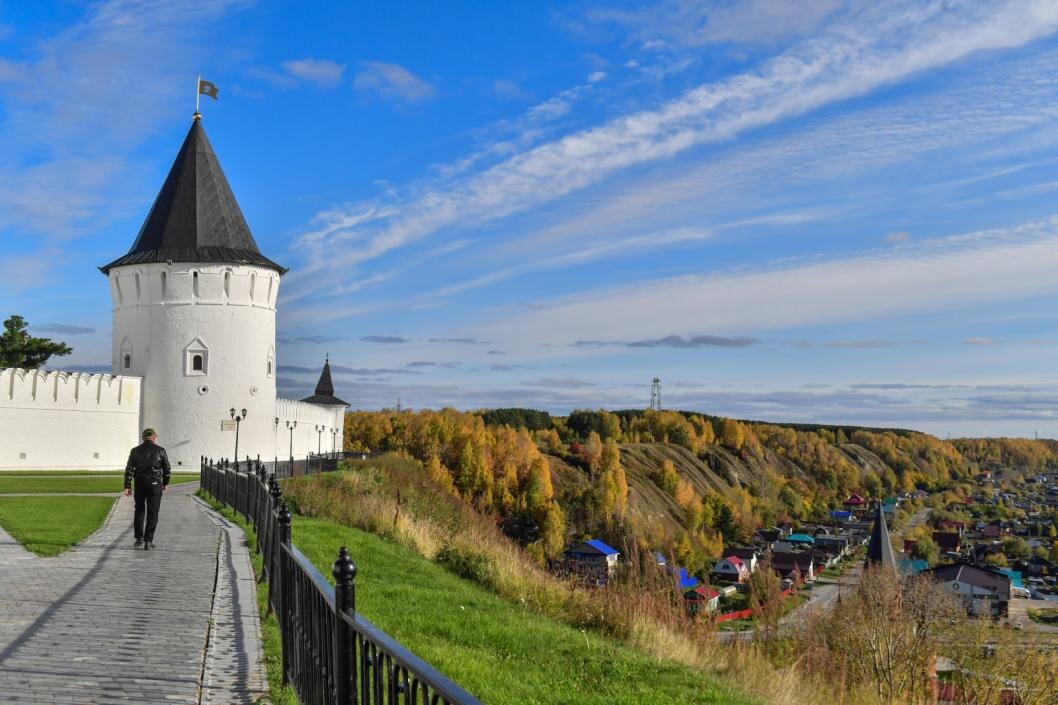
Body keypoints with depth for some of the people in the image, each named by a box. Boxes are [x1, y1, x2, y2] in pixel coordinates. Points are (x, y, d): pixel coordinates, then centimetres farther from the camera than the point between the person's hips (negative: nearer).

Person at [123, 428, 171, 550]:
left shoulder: (135, 451, 5)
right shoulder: (160, 450, 0)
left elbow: (129, 469, 0)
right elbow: (167, 469, 4)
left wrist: (127, 486, 1)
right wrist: (165, 483, 18)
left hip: (139, 485, 2)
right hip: (154, 485, -2)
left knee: (139, 511, 18)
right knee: (152, 513, 1)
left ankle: (139, 538, 21)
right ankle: (148, 541, -4)